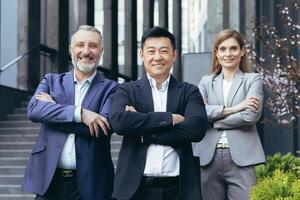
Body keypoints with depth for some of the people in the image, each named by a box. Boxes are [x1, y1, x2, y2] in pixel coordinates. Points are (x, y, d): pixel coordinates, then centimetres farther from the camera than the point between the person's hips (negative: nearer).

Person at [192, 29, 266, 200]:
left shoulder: (253, 79, 7)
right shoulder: (206, 82, 13)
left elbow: (251, 115, -9)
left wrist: (212, 119, -5)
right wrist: (232, 109, -11)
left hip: (241, 158, -2)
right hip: (208, 158, 3)